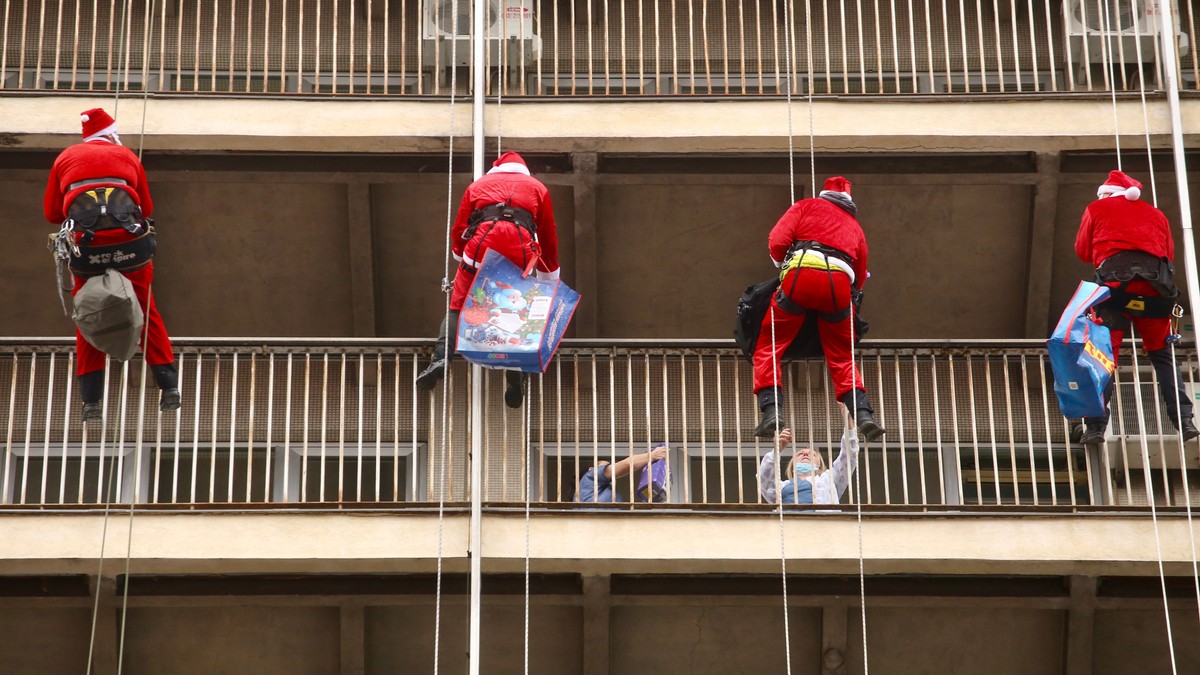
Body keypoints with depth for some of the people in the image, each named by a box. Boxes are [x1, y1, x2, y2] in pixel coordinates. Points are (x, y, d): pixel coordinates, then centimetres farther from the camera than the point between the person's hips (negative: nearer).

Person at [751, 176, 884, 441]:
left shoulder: (807, 206, 23)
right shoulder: (854, 226, 31)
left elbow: (777, 241, 9)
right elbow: (860, 277, 26)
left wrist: (783, 265, 27)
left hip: (802, 274, -3)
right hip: (841, 282, 3)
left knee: (768, 346, 8)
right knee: (842, 357, 16)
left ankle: (771, 409, -10)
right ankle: (863, 413, -3)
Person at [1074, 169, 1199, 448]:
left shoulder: (1097, 209, 20)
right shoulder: (1155, 214, 27)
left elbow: (1082, 250, 21)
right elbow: (1169, 252, 24)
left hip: (1115, 282, -2)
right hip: (1155, 286, 2)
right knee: (1162, 356, 12)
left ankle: (1095, 426, -15)